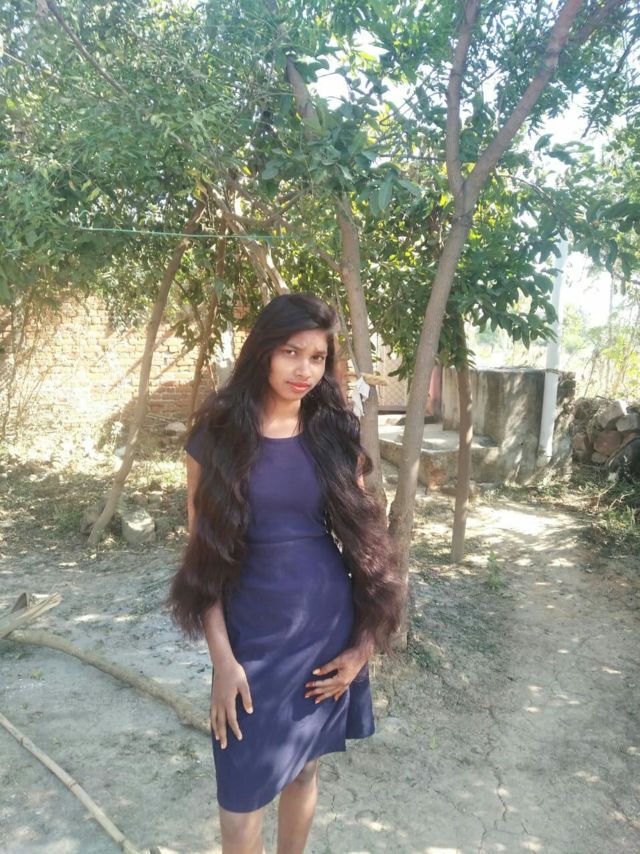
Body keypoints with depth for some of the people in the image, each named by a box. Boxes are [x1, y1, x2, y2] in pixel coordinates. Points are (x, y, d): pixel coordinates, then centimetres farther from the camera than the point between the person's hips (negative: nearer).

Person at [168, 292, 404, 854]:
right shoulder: (218, 434, -7)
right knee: (244, 790, 7)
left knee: (305, 766, 19)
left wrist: (363, 642, 0)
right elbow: (203, 555, -6)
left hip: (329, 629, 2)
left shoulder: (337, 434, -1)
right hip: (253, 631, -2)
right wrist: (222, 656, -10)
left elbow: (364, 542, 2)